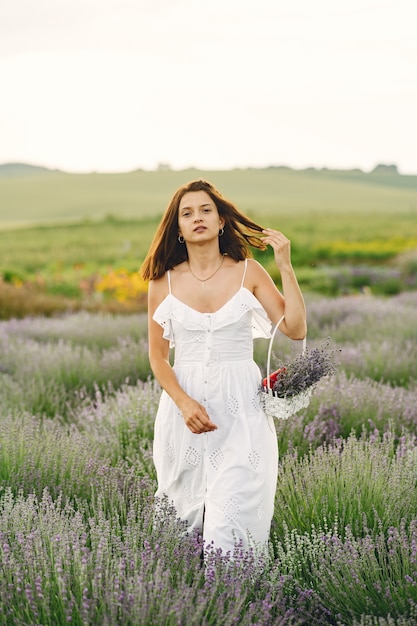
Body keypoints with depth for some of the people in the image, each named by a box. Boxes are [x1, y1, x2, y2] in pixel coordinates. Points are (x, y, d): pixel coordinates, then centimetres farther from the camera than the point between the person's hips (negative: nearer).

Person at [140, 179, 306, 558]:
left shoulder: (248, 272, 1)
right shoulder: (163, 282, 3)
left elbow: (296, 330, -6)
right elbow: (158, 357, 5)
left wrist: (285, 266, -11)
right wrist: (185, 403, -11)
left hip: (240, 409, -1)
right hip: (185, 404, 2)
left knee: (231, 520, -11)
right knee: (186, 515, 10)